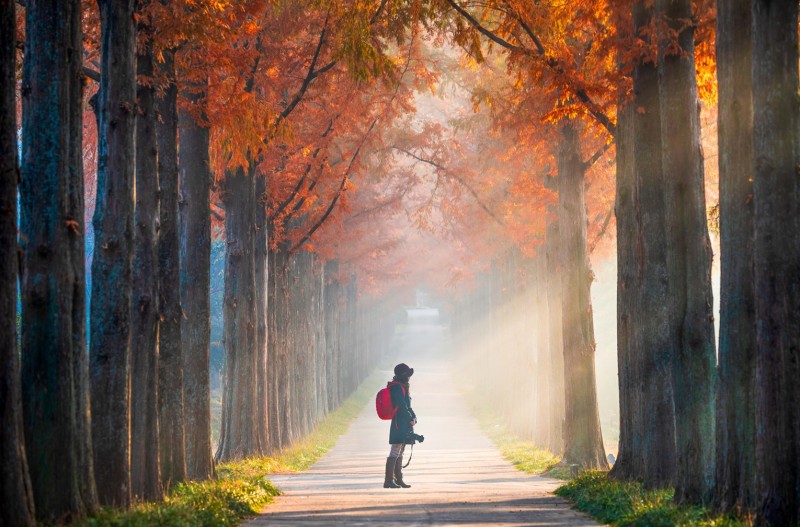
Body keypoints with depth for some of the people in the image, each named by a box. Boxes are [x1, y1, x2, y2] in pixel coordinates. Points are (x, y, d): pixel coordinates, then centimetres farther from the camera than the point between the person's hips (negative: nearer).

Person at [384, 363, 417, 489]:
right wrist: (410, 419, -9)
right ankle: (389, 480, -12)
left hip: (405, 425, 11)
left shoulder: (403, 386, 18)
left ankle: (398, 479, 19)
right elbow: (401, 406, -19)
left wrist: (413, 417, 4)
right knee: (395, 452, -11)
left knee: (400, 453, 14)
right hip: (399, 423, -11)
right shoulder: (397, 387, -14)